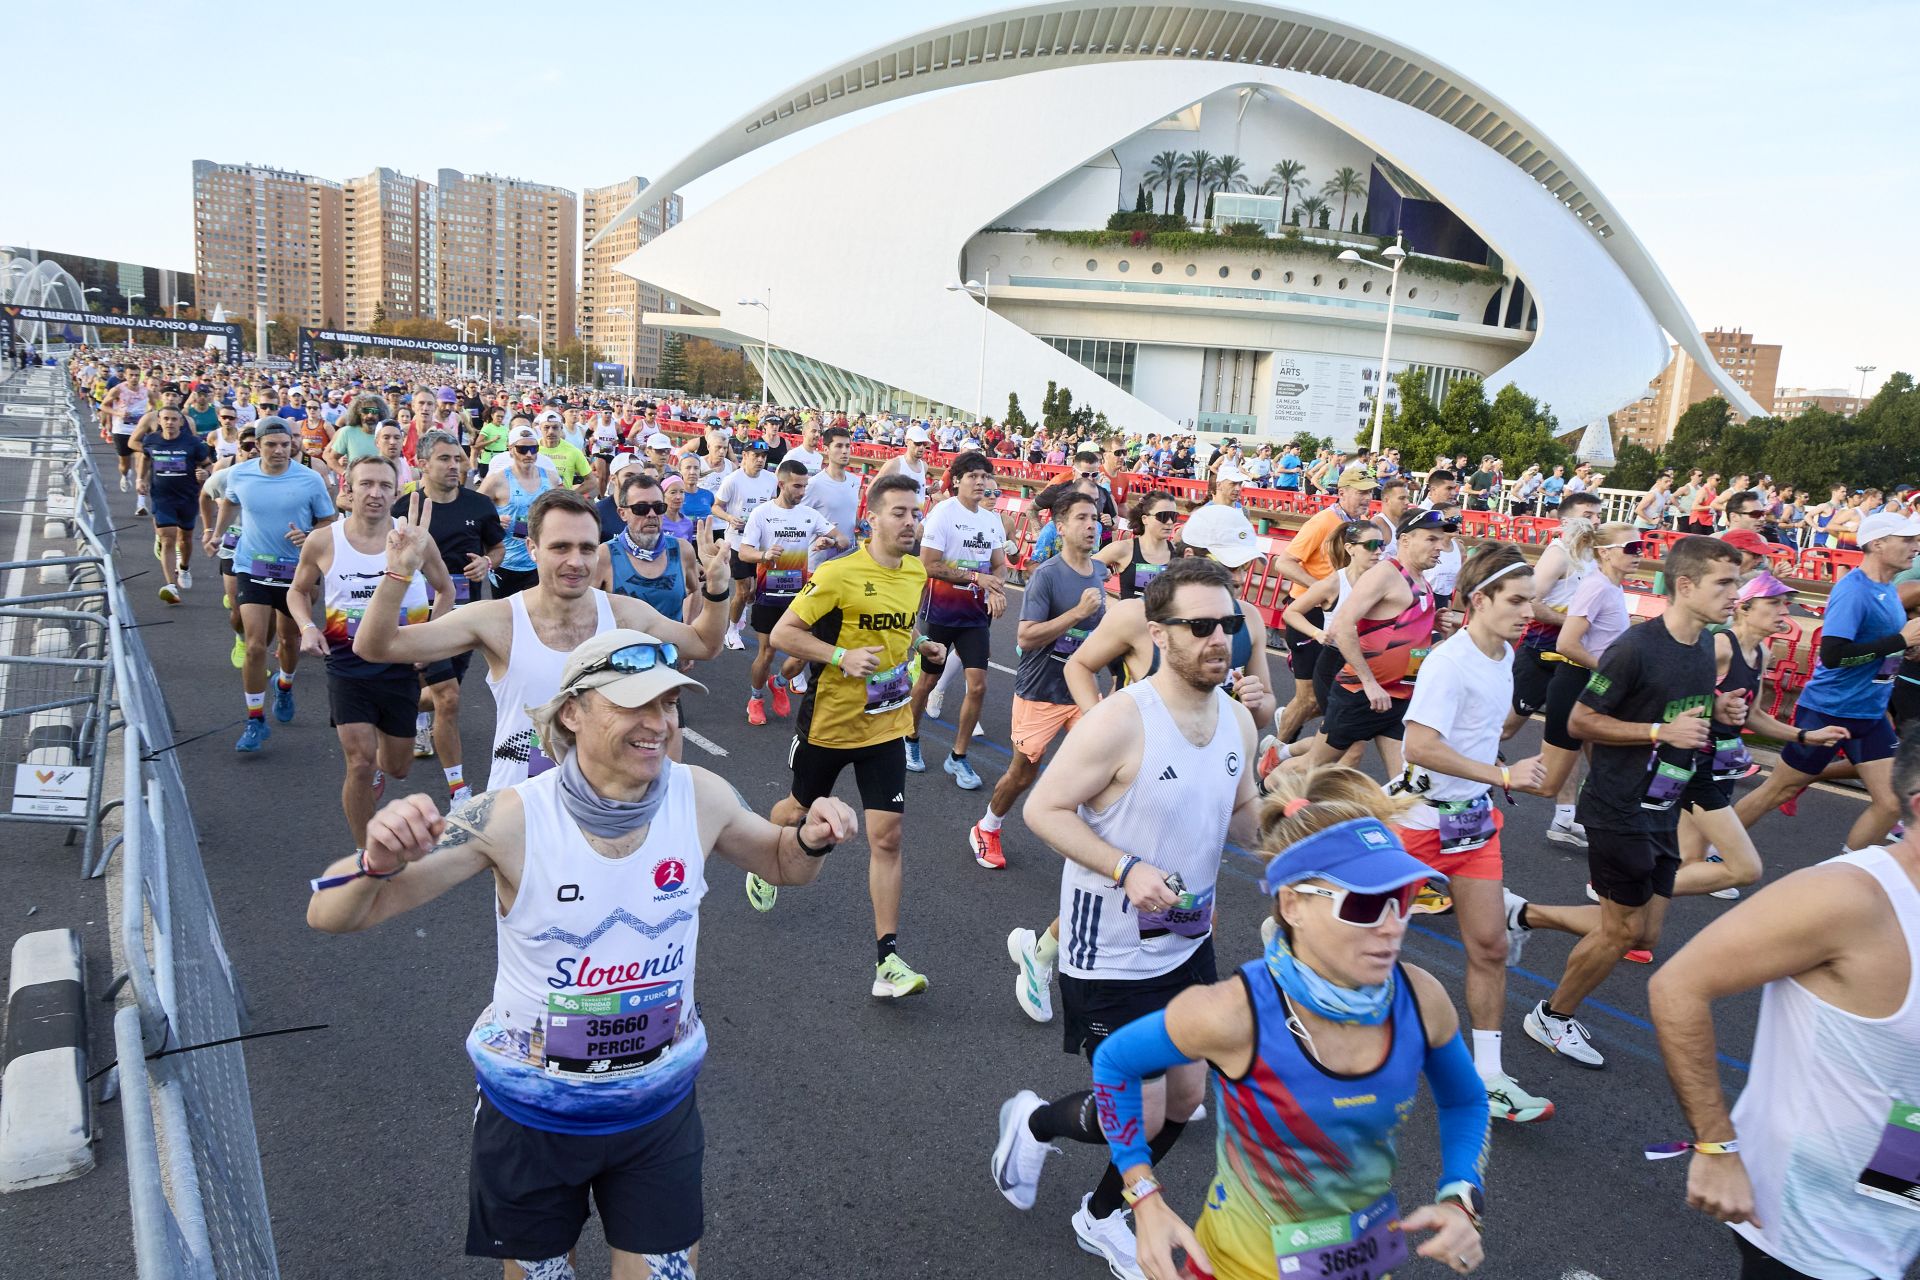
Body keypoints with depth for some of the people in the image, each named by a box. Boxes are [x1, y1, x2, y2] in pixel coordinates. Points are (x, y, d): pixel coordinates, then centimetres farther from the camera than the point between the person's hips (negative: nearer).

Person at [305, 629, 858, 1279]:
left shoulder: (700, 797, -16)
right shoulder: (514, 817, -24)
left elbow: (780, 863, 4)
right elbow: (331, 916, -21)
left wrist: (812, 837, -19)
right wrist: (379, 861, -43)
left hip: (660, 1106, 2)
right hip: (531, 1110, -1)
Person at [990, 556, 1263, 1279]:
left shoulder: (1237, 720, -2)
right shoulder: (1120, 721, -25)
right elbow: (1044, 809, -20)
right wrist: (1127, 870, -31)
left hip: (1187, 944, 7)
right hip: (1111, 955, -7)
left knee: (1185, 1096, 17)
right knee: (1140, 1116, 0)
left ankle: (1102, 1216, 43)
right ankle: (1033, 1121, 33)